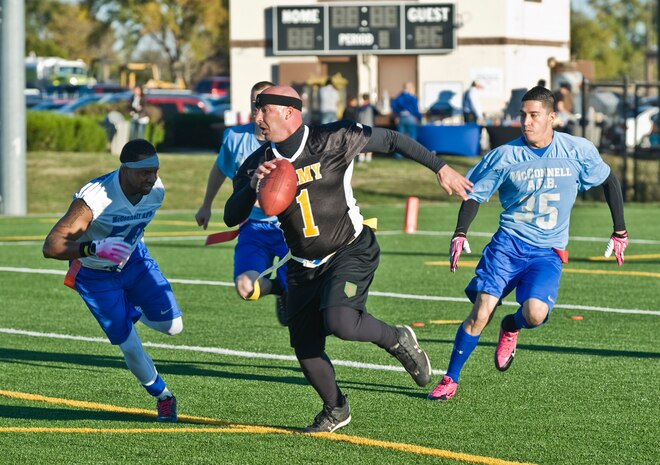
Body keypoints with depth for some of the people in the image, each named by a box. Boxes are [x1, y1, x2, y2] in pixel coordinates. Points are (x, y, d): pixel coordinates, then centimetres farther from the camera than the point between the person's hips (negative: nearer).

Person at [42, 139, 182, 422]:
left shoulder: (156, 190, -17)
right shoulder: (95, 198, -36)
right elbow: (51, 247, -40)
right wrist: (94, 248, -55)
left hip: (134, 260, 5)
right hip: (97, 276, -5)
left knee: (172, 326, -7)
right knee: (129, 346, -5)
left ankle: (131, 311, 26)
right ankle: (162, 396, 21)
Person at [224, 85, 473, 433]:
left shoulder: (333, 140, -14)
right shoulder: (259, 163, -2)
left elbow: (391, 140, -4)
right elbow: (231, 217, -7)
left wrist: (441, 168, 0)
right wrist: (254, 184, -25)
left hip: (350, 253, -5)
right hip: (304, 267, 5)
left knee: (340, 322, -29)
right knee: (306, 349, 4)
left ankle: (397, 340, 1)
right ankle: (335, 410, 30)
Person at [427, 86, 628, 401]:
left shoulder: (579, 151, -3)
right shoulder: (505, 156, -4)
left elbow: (609, 182, 13)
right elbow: (474, 194, 7)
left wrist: (620, 232, 13)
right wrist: (460, 235, -7)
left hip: (547, 252, 0)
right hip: (508, 244, 0)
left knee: (535, 313, -25)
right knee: (480, 314, -13)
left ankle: (511, 327, 13)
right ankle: (450, 380, 2)